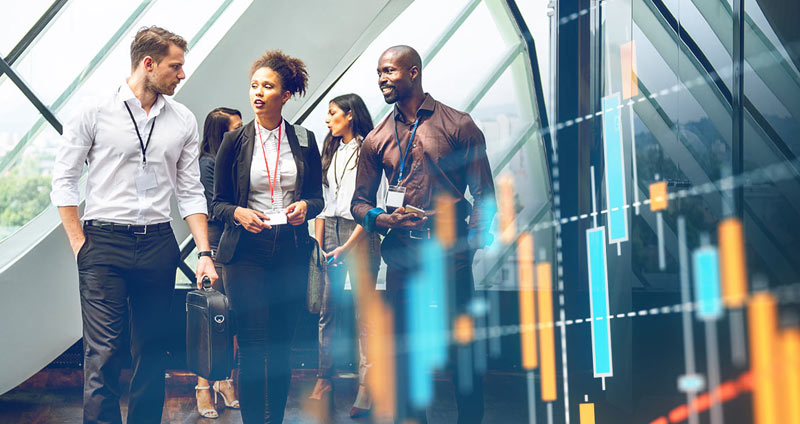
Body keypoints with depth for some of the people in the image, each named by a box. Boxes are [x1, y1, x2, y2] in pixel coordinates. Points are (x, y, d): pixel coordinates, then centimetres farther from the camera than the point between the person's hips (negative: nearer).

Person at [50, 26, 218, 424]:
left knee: (152, 350, 8)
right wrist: (80, 244, -4)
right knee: (103, 352, -8)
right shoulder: (95, 113, -2)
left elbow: (190, 192, 11)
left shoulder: (183, 120, 9)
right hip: (105, 243, -4)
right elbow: (64, 180, 1)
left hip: (158, 243, 4)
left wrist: (205, 252, 3)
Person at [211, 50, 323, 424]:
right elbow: (218, 202, 5)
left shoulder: (304, 140, 6)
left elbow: (317, 197, 11)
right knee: (253, 346, -7)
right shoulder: (234, 141, 2)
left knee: (281, 344, 7)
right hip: (246, 251, -2)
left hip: (291, 251, 2)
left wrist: (304, 206, -11)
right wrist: (239, 213, -15)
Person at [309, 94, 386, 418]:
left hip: (360, 233, -6)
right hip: (330, 230, 6)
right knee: (327, 310, 3)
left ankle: (366, 387, -4)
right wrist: (318, 244, 6)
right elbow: (322, 200, 17)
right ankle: (324, 379, 9)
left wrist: (348, 247, -13)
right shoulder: (330, 152, 18)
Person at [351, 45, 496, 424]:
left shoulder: (458, 126, 4)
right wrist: (383, 219, -6)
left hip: (450, 252, -3)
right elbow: (360, 202, 16)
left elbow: (483, 193, 3)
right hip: (402, 256, 3)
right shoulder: (376, 140, 13)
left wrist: (474, 239, -10)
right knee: (404, 349, 6)